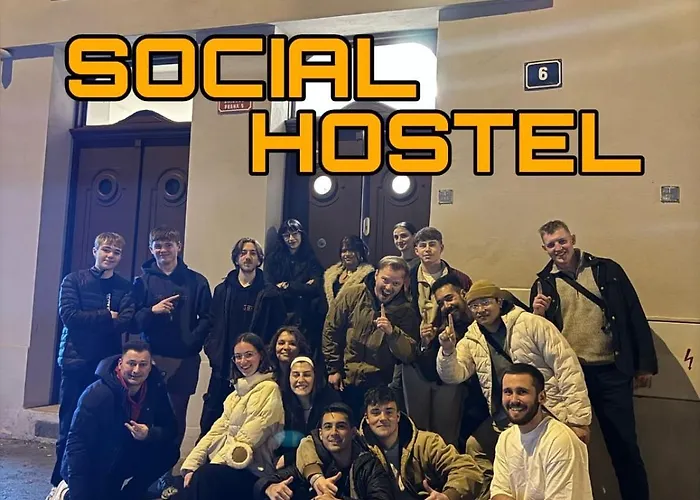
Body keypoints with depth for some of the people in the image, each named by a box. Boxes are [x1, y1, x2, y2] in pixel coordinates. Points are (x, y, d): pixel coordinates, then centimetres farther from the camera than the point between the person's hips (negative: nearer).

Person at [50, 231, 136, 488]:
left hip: (109, 362, 2)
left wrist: (88, 322, -15)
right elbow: (69, 315, -10)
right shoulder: (73, 280, 3)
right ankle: (61, 480, 18)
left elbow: (126, 322, -7)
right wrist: (106, 316, -8)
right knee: (70, 423, 4)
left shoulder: (125, 288, 7)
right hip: (76, 360, -1)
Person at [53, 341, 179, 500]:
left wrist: (149, 434, -29)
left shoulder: (155, 388, -11)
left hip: (127, 458, 5)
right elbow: (76, 442, -26)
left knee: (169, 452, -15)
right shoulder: (98, 393, -26)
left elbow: (171, 428, -6)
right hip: (92, 466, -4)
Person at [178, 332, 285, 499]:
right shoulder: (240, 389, 17)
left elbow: (246, 440, -15)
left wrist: (212, 465, -17)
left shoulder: (268, 389, -9)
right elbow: (219, 429, 8)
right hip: (227, 462, 7)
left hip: (250, 470, -7)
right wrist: (191, 465, -3)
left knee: (204, 476, -33)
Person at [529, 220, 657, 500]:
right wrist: (537, 314, -15)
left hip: (611, 371, -1)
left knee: (624, 444, 7)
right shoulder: (543, 284, 4)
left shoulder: (607, 270, 2)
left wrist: (645, 363, 0)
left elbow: (635, 316, 3)